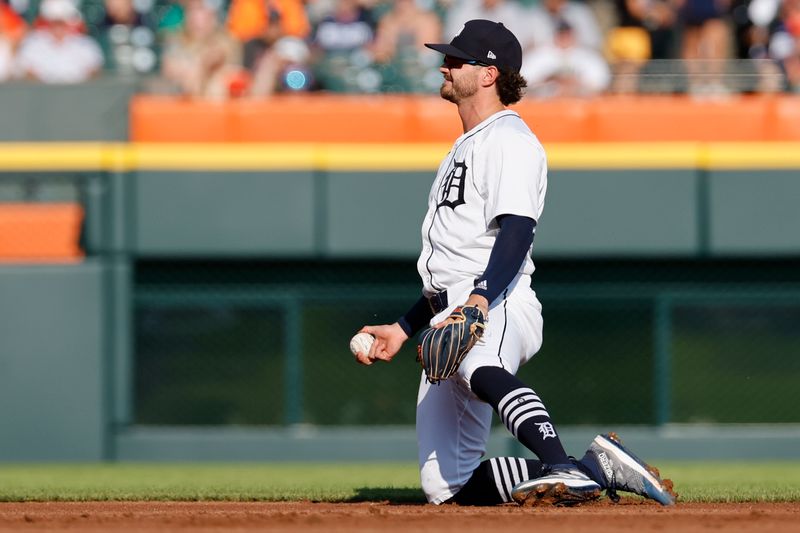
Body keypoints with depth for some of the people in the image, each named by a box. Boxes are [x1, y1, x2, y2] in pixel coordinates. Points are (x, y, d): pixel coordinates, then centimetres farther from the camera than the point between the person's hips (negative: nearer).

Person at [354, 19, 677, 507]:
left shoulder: (509, 139, -3)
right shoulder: (466, 148, 29)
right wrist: (403, 329, 32)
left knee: (479, 370, -46)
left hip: (499, 308, -10)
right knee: (445, 485, -1)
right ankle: (598, 470, 2)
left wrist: (481, 300, -34)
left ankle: (563, 469, -62)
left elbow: (517, 230, -19)